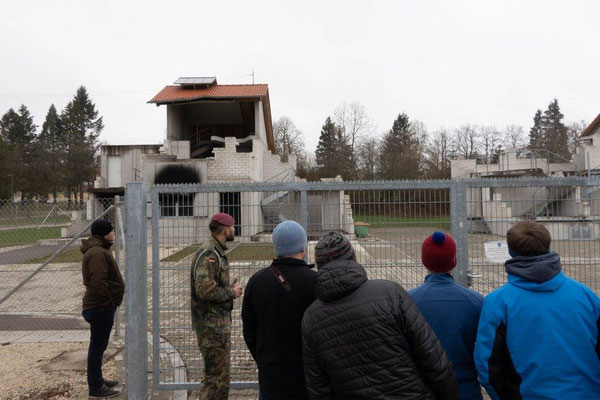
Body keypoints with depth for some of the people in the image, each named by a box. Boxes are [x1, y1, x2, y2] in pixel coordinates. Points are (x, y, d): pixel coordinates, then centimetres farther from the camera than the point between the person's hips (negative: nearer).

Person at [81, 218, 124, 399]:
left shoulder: (99, 249, 13)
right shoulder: (98, 253, -22)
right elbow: (99, 284, -28)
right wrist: (109, 304, -19)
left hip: (100, 307, 11)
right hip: (101, 308, -11)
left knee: (98, 345, 20)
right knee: (98, 346, 0)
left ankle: (97, 380, 34)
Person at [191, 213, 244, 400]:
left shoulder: (217, 251, 13)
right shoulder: (208, 253, -20)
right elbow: (205, 290, -28)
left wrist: (230, 288, 5)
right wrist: (232, 292, -15)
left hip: (219, 321, 10)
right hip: (212, 324, -10)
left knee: (217, 372, 22)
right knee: (218, 376, -2)